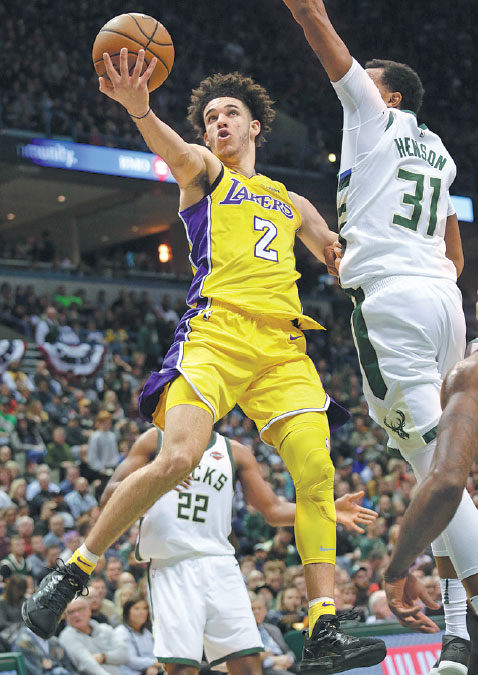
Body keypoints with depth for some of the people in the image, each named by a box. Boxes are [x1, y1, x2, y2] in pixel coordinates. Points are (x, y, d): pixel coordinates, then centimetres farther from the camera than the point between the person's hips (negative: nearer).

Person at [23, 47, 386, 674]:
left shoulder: (290, 204, 29)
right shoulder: (203, 171, 14)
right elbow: (174, 151, -11)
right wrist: (139, 107, -33)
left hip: (282, 345, 5)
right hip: (217, 332, -4)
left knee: (317, 474, -10)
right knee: (176, 461, -22)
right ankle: (73, 572, -6)